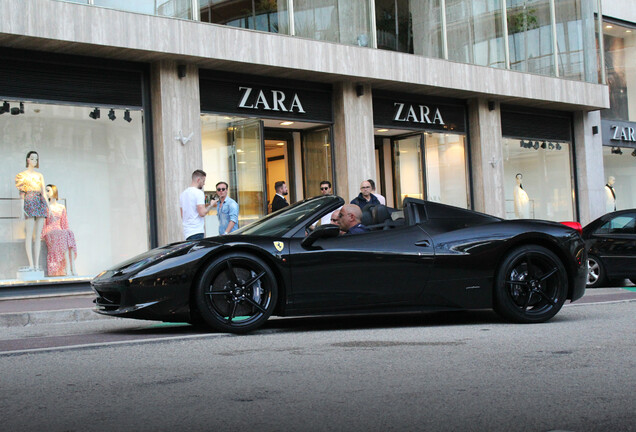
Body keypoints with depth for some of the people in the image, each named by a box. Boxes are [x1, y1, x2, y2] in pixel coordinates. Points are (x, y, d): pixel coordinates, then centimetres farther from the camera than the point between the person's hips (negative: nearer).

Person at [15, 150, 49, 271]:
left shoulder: (40, 175, 21)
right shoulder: (23, 175, 8)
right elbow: (21, 192, 1)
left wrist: (49, 207, 8)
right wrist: (22, 208, -9)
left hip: (40, 203, 5)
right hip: (29, 202, -5)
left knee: (38, 235, 0)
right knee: (30, 233, -12)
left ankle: (37, 264, -2)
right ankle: (31, 264, -16)